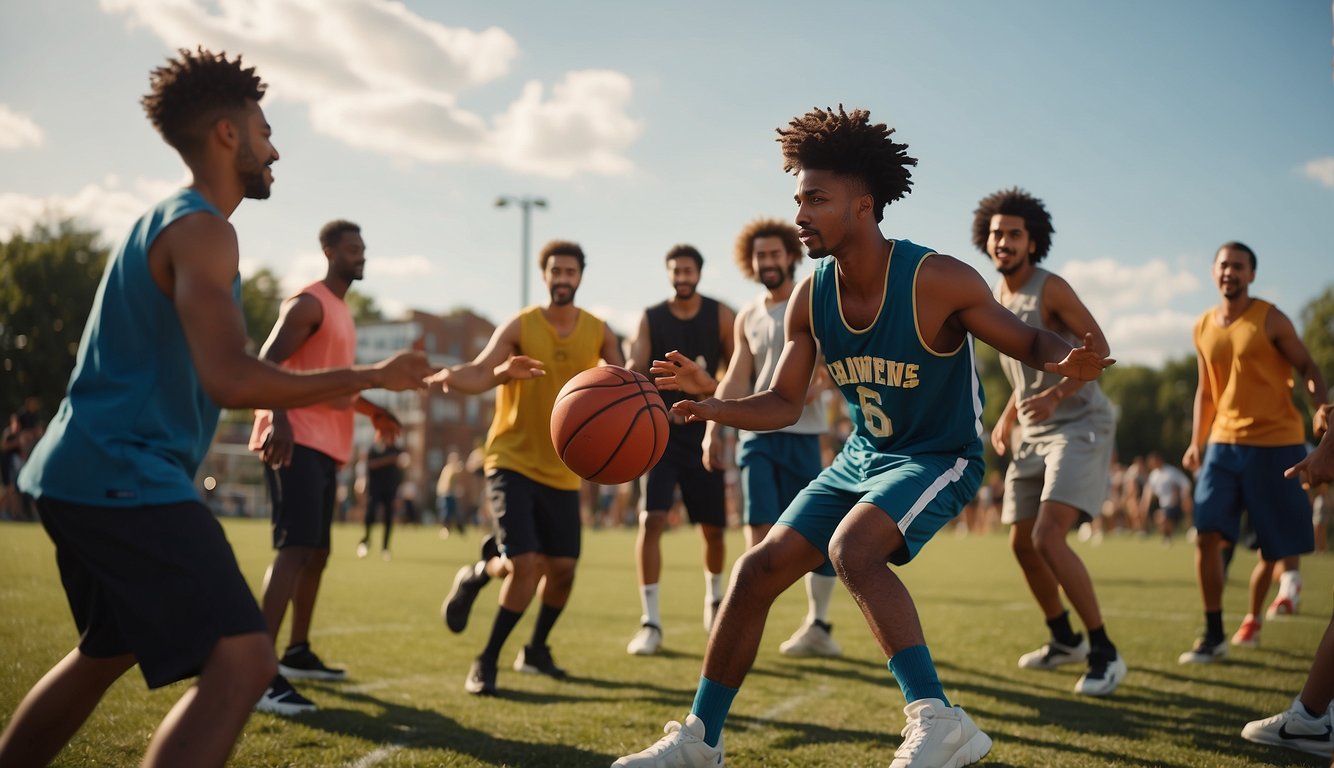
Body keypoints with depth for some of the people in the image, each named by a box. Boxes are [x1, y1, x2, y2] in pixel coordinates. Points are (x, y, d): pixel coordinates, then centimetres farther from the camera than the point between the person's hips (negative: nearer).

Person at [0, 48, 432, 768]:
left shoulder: (166, 220, 19)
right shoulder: (201, 228, -13)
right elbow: (231, 380, -24)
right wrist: (370, 376, -15)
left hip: (87, 473, 11)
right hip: (127, 477, -11)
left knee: (107, 653, 29)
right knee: (242, 662, -19)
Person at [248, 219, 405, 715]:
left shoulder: (341, 310, 23)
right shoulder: (309, 303, -9)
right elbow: (267, 362, -22)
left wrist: (372, 411, 38)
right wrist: (278, 420, -36)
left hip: (325, 447, 11)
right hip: (297, 442, -11)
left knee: (316, 552, 16)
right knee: (295, 549, -20)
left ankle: (297, 654, 29)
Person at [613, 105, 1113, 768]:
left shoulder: (937, 280, -21)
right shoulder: (810, 299, -4)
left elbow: (1029, 343, -14)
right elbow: (783, 404, 2)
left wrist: (1068, 362, -38)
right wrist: (709, 407, -16)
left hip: (939, 458, -7)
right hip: (861, 458, 7)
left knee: (852, 547, -33)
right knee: (759, 569, 1)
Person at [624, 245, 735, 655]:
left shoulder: (721, 316, 1)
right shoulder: (650, 318, 0)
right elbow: (635, 369, -11)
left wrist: (716, 387, -14)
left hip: (704, 432, 1)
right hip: (660, 430, -1)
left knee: (713, 527, 8)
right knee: (651, 519, -15)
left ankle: (714, 595, 38)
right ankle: (650, 622, -11)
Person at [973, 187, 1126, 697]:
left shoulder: (1051, 289, -11)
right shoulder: (996, 300, 13)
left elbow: (1097, 349, -16)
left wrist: (1055, 396, -28)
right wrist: (1007, 418, 12)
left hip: (1080, 426, -9)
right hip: (1034, 433, 9)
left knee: (1047, 538, -21)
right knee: (1022, 543, 11)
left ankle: (1105, 653, -11)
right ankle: (1065, 640, 30)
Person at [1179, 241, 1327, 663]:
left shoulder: (1270, 320, -5)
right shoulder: (1204, 328, 9)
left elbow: (1308, 368, -3)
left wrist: (1321, 408, -23)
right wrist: (1196, 442, 9)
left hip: (1275, 442, -3)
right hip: (1224, 442, 4)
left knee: (1277, 543, 3)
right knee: (1207, 534, -10)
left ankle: (1252, 618, 28)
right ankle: (1214, 635, -3)